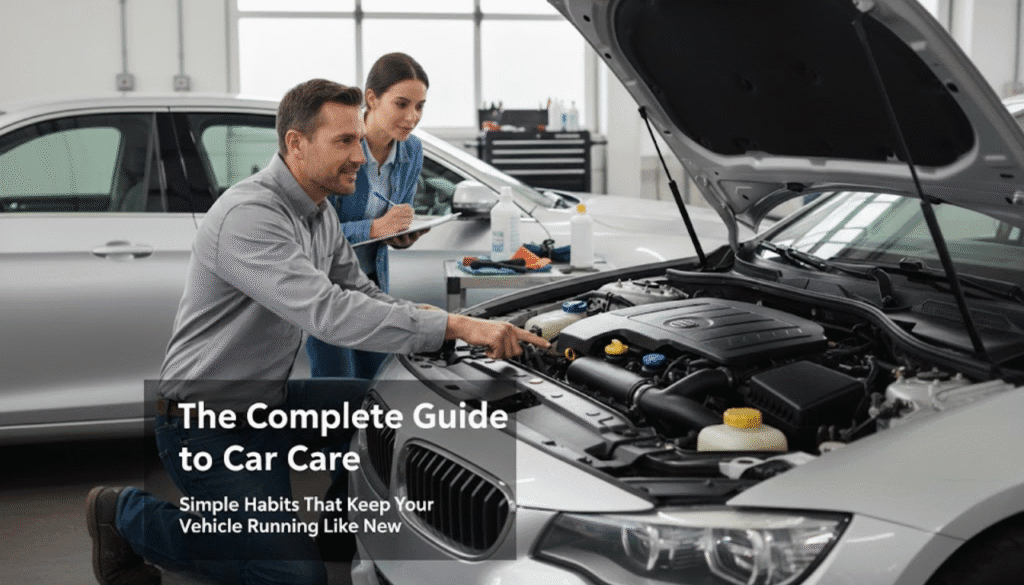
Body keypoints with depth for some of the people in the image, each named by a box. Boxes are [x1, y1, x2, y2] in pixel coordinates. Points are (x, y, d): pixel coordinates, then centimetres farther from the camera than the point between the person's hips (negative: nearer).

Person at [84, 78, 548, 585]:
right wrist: (453, 326, -40)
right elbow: (328, 314, -37)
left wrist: (424, 318, -9)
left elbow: (359, 292, 13)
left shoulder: (320, 215, 5)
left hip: (269, 401, 9)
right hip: (205, 424, -9)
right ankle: (126, 515, 4)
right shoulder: (248, 216, -27)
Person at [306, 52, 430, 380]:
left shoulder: (412, 151, -4)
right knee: (334, 377, -7)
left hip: (372, 277, 7)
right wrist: (374, 228, -34)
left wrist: (403, 237, -12)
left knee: (371, 369, 13)